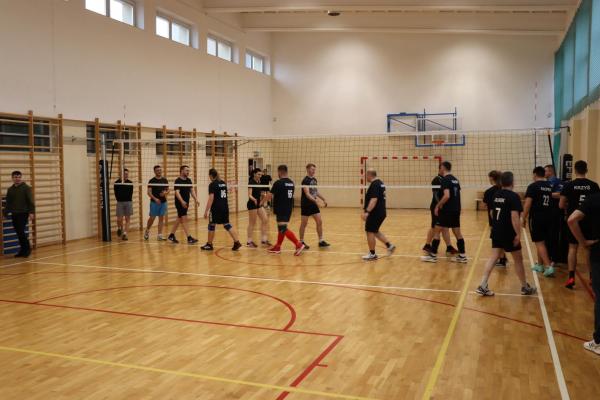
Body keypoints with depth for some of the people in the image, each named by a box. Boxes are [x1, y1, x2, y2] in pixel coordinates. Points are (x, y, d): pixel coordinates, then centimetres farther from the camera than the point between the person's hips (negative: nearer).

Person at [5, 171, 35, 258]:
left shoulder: (26, 188, -4)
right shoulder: (10, 189, 12)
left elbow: (31, 201, -8)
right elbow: (8, 203, 19)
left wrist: (31, 212, -16)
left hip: (23, 214, -6)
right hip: (14, 215, 6)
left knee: (21, 231, -13)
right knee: (18, 233, 8)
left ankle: (27, 249, -1)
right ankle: (23, 250, 17)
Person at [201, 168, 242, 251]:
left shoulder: (212, 185, -11)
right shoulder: (223, 183, 11)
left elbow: (211, 199, -16)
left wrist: (206, 211, -15)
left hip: (216, 208, -7)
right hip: (225, 207, 7)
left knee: (211, 225, 8)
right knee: (227, 224, 8)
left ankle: (209, 244, 18)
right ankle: (237, 242, -4)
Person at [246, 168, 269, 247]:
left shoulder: (259, 182, 10)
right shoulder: (251, 182, -14)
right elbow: (249, 195, -23)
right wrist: (254, 199, -39)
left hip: (259, 204, 8)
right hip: (252, 204, -8)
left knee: (265, 220, 4)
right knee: (252, 223, -2)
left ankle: (264, 239, 12)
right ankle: (249, 241, 7)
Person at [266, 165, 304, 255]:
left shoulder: (278, 183, -13)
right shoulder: (291, 183, 9)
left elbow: (270, 196, -11)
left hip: (281, 210, -8)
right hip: (289, 209, 8)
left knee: (283, 229, -9)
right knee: (281, 228, 16)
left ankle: (298, 244, -18)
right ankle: (277, 247, 23)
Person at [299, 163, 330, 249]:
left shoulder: (314, 179, 10)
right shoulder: (305, 180, -15)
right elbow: (307, 194, -25)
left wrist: (323, 199, 18)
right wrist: (315, 200, -37)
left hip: (314, 204, 7)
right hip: (306, 205, -7)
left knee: (319, 221, 3)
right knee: (304, 224, 2)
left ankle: (321, 241, 10)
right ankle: (301, 242, 13)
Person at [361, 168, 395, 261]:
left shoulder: (374, 185, -18)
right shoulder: (380, 183, 14)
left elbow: (374, 199, -29)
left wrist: (367, 211, -34)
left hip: (375, 214, -10)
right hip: (381, 212, 10)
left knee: (370, 232, -2)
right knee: (375, 231, 21)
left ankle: (372, 254, 5)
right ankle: (389, 245, 18)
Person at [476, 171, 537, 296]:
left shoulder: (496, 195, 8)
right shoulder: (514, 196, -15)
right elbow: (514, 216, -23)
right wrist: (518, 234, -20)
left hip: (496, 232, 6)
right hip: (509, 233, -6)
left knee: (493, 257, 6)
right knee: (518, 259, 9)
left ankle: (483, 286, -3)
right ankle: (525, 287, 24)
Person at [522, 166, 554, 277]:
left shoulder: (533, 186, -10)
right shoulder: (550, 186, 9)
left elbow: (527, 204, -13)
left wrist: (524, 218, -7)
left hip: (536, 218, -6)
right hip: (548, 217, 7)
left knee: (539, 243, -3)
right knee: (542, 241, 18)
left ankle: (549, 267, -12)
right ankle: (539, 265, 27)